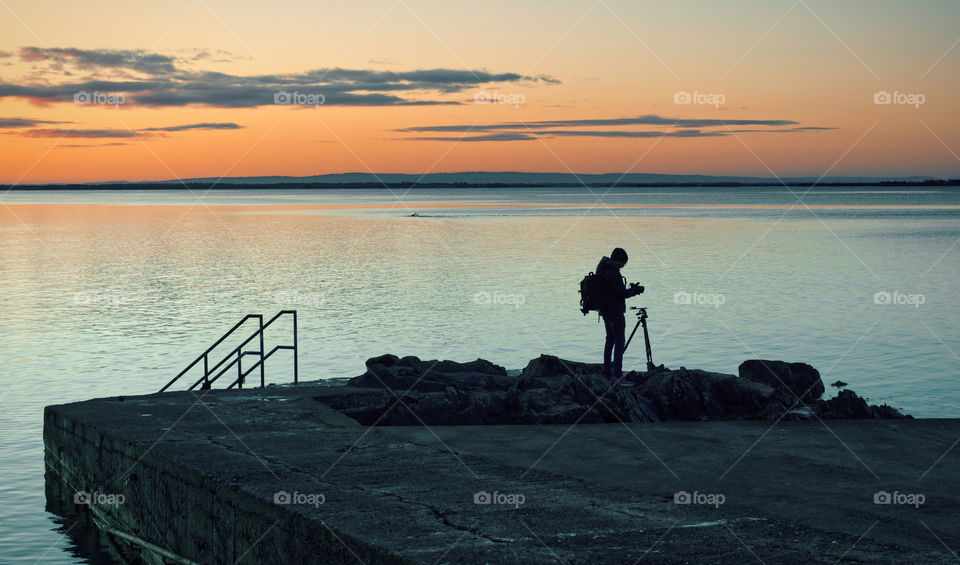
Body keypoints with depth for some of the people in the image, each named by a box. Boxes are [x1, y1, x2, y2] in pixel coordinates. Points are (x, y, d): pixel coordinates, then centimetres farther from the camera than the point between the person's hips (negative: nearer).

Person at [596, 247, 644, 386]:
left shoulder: (602, 270, 10)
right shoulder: (613, 272, -20)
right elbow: (622, 293, -20)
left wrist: (630, 288, 11)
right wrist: (636, 290, -4)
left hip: (605, 311, 10)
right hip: (615, 311, -10)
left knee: (610, 339, 18)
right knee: (619, 342, -9)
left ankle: (607, 372, 23)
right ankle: (618, 376, -15)